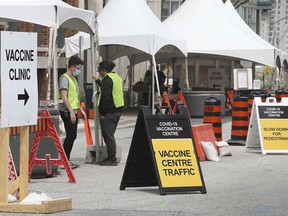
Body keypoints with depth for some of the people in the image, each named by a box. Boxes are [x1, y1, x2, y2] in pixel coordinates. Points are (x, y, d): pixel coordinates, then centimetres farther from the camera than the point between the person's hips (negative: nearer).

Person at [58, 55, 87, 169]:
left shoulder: (73, 78, 19)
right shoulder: (64, 78, -12)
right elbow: (64, 97, -19)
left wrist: (81, 109, 22)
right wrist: (71, 111, -23)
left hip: (73, 112, 10)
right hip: (67, 112, -10)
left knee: (72, 136, 9)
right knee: (70, 136, -12)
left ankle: (67, 160, 14)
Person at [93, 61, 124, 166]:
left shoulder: (107, 79, -15)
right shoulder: (117, 77, 14)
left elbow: (105, 97, -20)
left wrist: (102, 113, -15)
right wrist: (98, 81, 45)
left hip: (109, 111, -10)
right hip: (118, 110, 10)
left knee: (108, 135, -4)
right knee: (110, 135, 17)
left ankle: (112, 159, -4)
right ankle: (112, 158, 20)